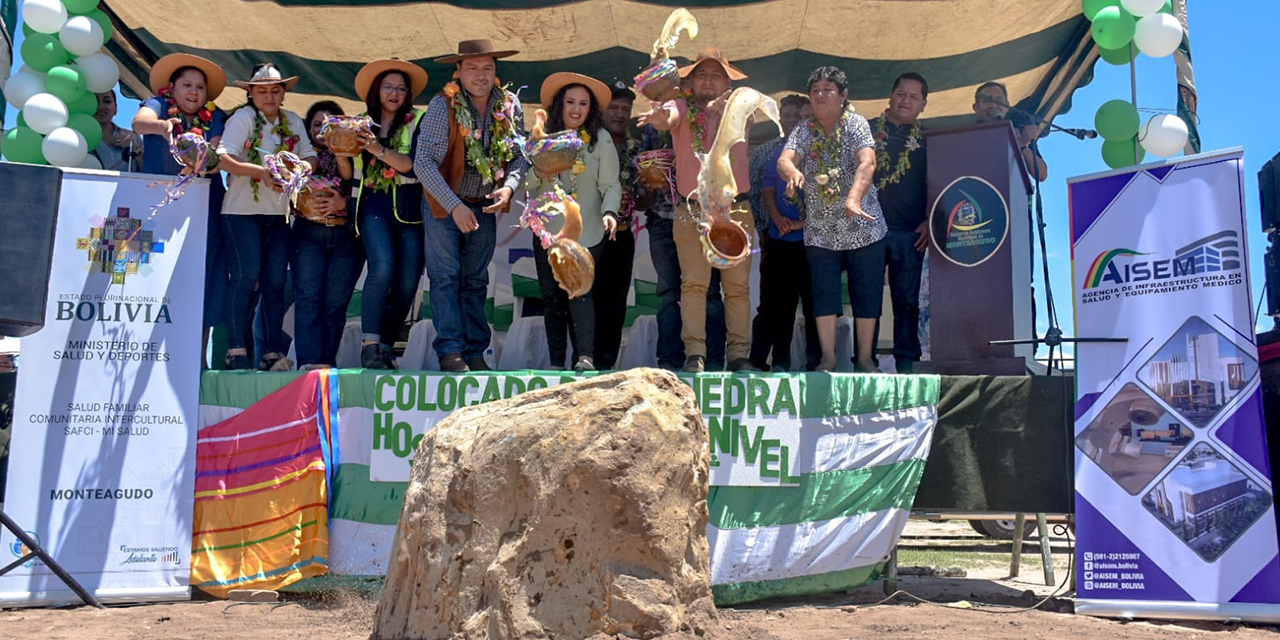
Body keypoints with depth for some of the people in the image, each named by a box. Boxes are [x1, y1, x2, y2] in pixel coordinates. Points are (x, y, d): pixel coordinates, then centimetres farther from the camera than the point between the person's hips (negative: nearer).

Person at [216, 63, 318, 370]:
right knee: (247, 276, -12)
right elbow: (224, 158, -14)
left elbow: (310, 157, 7)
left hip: (278, 214, 5)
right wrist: (262, 171, -26)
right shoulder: (243, 118, -3)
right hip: (242, 210, -4)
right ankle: (236, 351, -7)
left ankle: (272, 353, 5)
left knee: (275, 281, 1)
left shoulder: (294, 121, 13)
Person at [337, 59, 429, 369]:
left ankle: (386, 347, 8)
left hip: (408, 206, 0)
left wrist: (380, 150, -19)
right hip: (372, 203, 0)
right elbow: (348, 174, 14)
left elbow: (414, 166, -9)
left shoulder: (416, 123, 6)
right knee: (383, 265, -22)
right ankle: (370, 344, -17)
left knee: (408, 279, -5)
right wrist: (341, 154, -5)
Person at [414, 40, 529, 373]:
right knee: (446, 277, -6)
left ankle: (475, 352, 13)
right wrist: (454, 206, -26)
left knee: (476, 280, 9)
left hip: (485, 206, 4)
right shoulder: (443, 104, -18)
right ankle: (450, 351, -3)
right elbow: (424, 162, -22)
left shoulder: (510, 106, -5)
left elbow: (520, 156, 4)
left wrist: (509, 186, -16)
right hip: (444, 204, -4)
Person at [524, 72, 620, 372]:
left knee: (580, 289, -18)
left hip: (586, 231, -3)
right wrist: (538, 173, -15)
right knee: (551, 294, 5)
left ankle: (585, 356, -20)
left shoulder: (601, 139, 0)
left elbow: (611, 185, -3)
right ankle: (556, 362, 11)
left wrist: (609, 212, -21)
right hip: (547, 229, 4)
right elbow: (526, 183, 7)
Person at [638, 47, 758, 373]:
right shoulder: (683, 108, 5)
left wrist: (721, 105, -32)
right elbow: (670, 117, -17)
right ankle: (695, 354, -4)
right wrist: (661, 118, -42)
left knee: (738, 285, 2)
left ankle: (739, 354, 6)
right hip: (692, 210, -2)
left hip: (736, 209, 2)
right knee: (693, 283, -7)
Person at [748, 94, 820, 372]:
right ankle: (779, 362, 8)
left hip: (811, 237, -3)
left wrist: (806, 221, -16)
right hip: (780, 239, 3)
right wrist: (777, 219, -8)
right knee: (779, 303, 3)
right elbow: (767, 190, 10)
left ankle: (816, 361, 3)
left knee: (814, 302, -2)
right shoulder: (774, 152, 16)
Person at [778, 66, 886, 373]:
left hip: (862, 228, -2)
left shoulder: (855, 124, -6)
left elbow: (867, 163, -22)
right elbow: (784, 159, -13)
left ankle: (866, 358, 14)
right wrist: (792, 171, -38)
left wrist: (854, 199, -40)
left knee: (866, 294, 3)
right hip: (820, 231, 2)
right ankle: (828, 357, 10)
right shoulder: (804, 131, 5)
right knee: (824, 295, 2)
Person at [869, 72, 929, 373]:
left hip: (910, 234, 1)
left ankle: (906, 362, 8)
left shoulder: (928, 140, 13)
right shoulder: (866, 130, 10)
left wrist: (929, 223, 0)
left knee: (907, 301, 3)